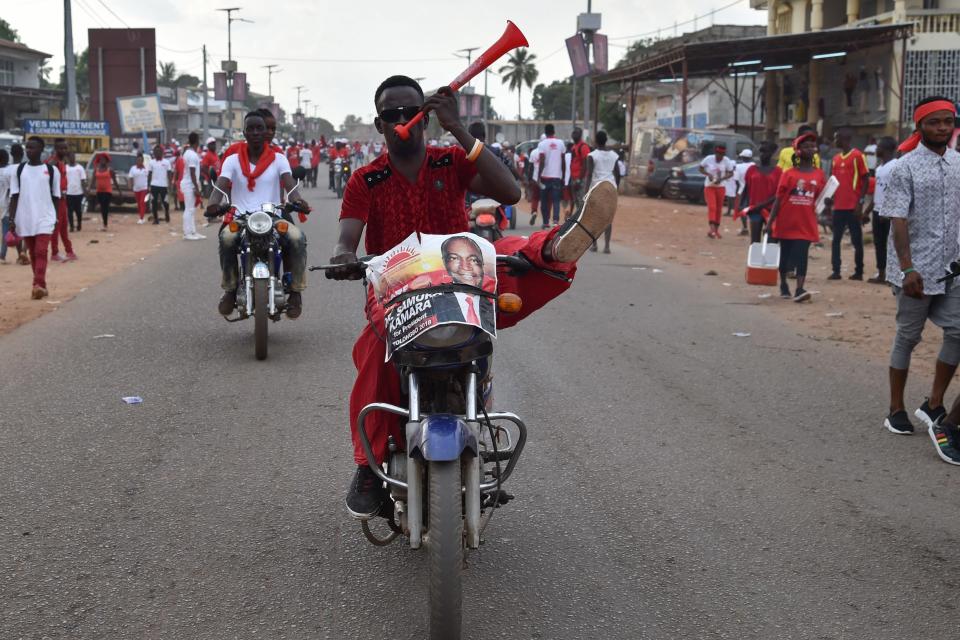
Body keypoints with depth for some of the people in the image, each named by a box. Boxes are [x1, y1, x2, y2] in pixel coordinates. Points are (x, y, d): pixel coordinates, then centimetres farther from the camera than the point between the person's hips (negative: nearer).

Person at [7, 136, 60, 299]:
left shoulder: (51, 170, 1)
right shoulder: (19, 170, 6)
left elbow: (56, 197, 6)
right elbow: (14, 196, 5)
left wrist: (56, 218, 4)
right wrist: (11, 219, -3)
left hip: (45, 217, -3)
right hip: (25, 218, 3)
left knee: (41, 251, -15)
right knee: (33, 253, 10)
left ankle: (38, 285, -22)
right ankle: (41, 285, 19)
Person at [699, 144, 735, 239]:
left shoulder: (727, 161, -6)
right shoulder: (708, 159, -11)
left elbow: (731, 173, 0)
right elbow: (701, 168, 1)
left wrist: (721, 178, -18)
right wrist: (708, 174, -18)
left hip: (720, 187, 3)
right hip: (709, 186, -3)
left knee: (719, 209, 8)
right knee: (712, 207, -17)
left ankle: (716, 230, 19)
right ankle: (712, 229, -26)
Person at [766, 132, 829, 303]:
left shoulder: (819, 175, 3)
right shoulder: (789, 173, -2)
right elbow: (778, 199, -2)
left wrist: (827, 201, -14)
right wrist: (770, 221, -7)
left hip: (806, 224, 0)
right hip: (786, 223, 0)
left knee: (801, 256, -9)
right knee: (785, 255, 12)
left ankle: (800, 289, -14)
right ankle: (783, 285, 31)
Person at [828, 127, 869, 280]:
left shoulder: (858, 156, -5)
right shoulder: (835, 159, 14)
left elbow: (865, 180, -7)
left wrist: (860, 202, -13)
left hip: (853, 206, -6)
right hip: (838, 206, 6)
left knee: (856, 240, 1)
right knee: (836, 239, 4)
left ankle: (859, 272, 8)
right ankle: (836, 271, 8)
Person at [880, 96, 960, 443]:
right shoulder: (905, 168, -9)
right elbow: (898, 221, -14)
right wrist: (908, 268, -20)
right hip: (917, 270, -5)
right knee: (908, 337, 4)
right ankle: (896, 410, 16)